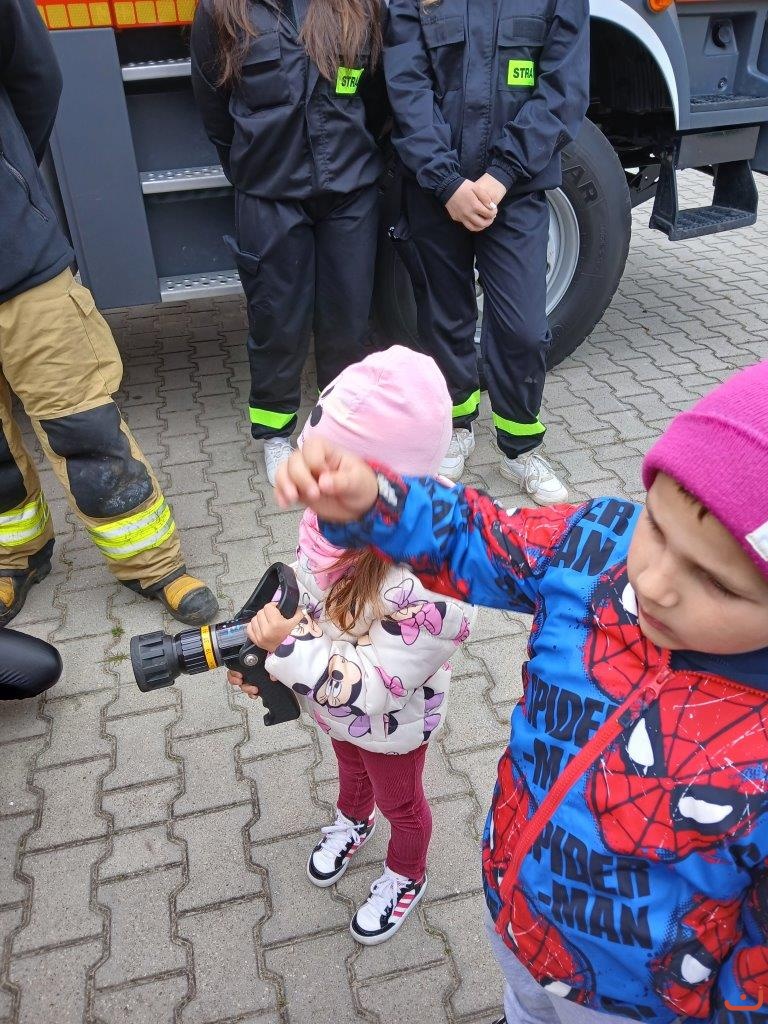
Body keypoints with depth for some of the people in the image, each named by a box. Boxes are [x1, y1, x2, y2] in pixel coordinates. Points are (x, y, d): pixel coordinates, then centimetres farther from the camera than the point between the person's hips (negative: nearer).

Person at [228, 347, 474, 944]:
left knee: (399, 802, 27)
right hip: (339, 707, 6)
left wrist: (289, 647, -39)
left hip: (390, 725, -6)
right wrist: (261, 646, -18)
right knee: (348, 764, 37)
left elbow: (373, 689, -38)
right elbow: (303, 581, -6)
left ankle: (406, 876, 59)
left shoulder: (425, 583, -45)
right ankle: (353, 820, 71)